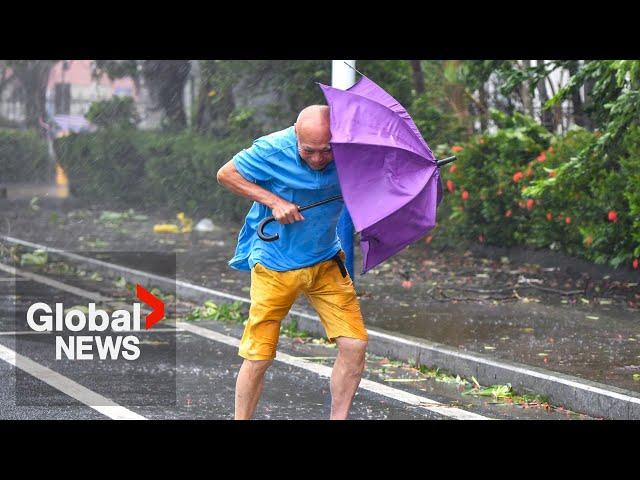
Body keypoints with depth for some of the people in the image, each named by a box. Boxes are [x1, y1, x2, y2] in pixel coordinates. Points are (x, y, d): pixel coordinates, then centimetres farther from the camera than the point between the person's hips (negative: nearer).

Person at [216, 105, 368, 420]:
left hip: (326, 261, 3)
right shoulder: (273, 150, -19)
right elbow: (226, 174, -7)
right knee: (258, 356, -1)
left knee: (354, 344, -6)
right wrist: (274, 201, -17)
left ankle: (338, 418, 8)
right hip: (275, 264, -3)